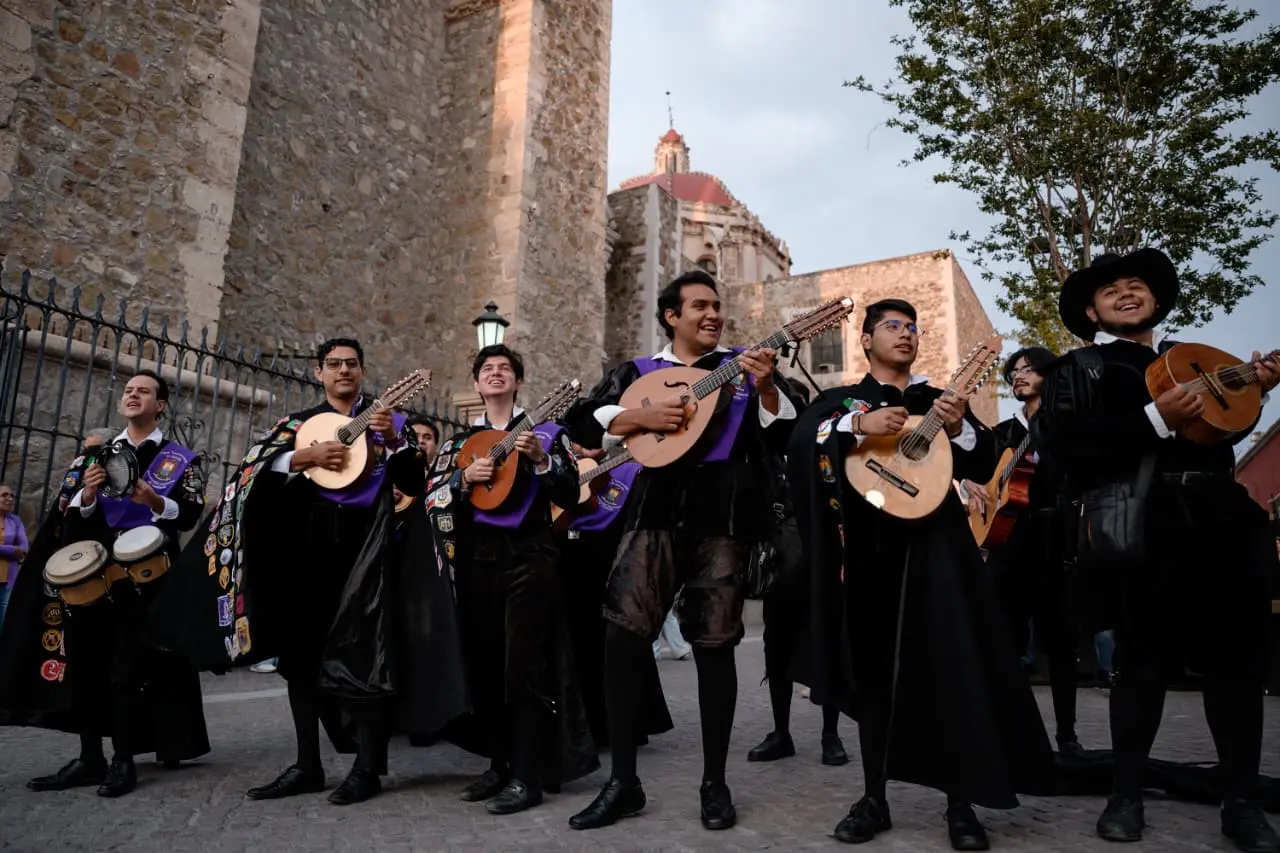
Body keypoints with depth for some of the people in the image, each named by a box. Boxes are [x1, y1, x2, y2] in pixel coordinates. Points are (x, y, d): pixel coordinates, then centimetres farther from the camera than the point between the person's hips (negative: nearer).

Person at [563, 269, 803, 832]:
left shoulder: (745, 366, 12)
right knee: (623, 638, -5)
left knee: (714, 646, 4)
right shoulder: (636, 373, 12)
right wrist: (641, 416, -11)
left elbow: (781, 440, 5)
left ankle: (714, 783, 19)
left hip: (723, 514, -1)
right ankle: (623, 782, 10)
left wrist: (766, 388, -12)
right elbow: (580, 424, 4)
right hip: (657, 509, 1)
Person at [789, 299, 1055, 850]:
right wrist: (859, 424, -24)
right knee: (874, 665, 3)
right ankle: (874, 799, 13)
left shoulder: (940, 399, 16)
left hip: (933, 543, 1)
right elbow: (801, 440, -10)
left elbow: (984, 468, 8)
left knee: (951, 661, -4)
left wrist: (959, 428, -11)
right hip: (869, 546, -1)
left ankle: (961, 804, 7)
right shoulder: (841, 400, 11)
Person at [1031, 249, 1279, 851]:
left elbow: (1224, 427, 29)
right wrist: (1156, 418, -17)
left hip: (1224, 516, 5)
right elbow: (1058, 438, -11)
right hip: (1141, 525, -5)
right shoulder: (1079, 368, 6)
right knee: (1145, 659, -1)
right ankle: (1127, 795, 15)